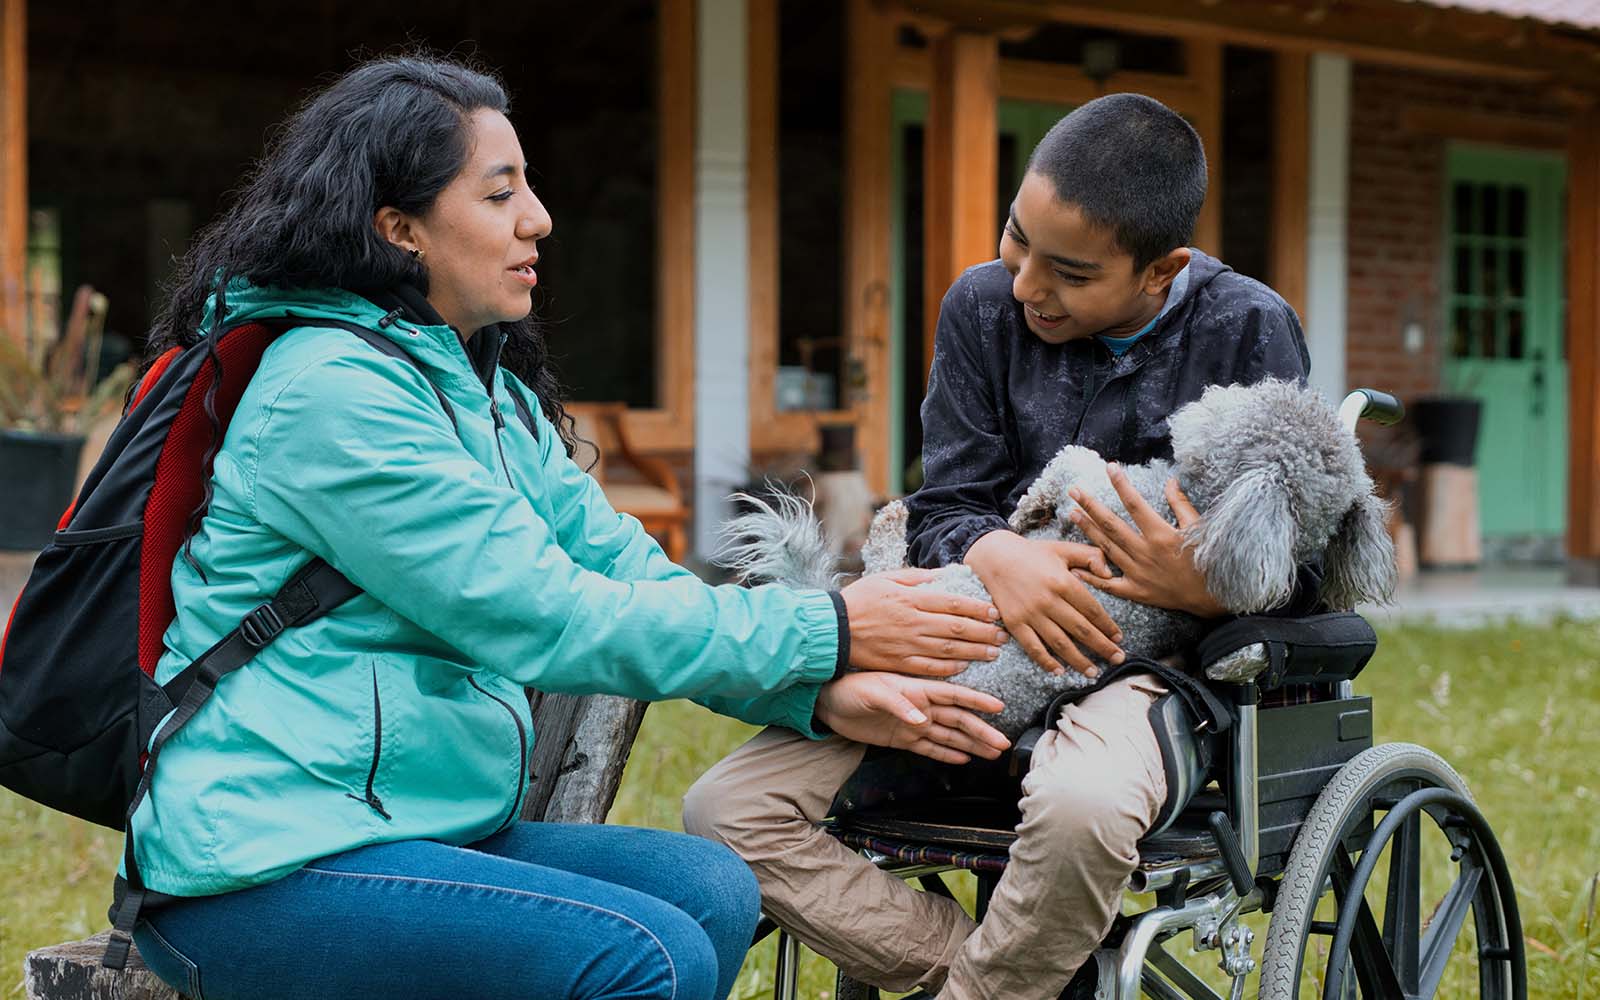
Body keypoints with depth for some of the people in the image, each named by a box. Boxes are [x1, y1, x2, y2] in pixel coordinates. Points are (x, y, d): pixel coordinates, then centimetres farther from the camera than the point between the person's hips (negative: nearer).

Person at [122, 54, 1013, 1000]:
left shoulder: (487, 391, 14)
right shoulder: (331, 389, -16)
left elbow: (620, 564, 7)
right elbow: (540, 617, -20)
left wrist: (823, 691, -9)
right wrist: (826, 631, -15)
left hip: (428, 833, 9)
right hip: (264, 874, -9)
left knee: (709, 888, -9)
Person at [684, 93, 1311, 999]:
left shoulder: (1249, 331, -4)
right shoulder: (984, 307, 4)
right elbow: (942, 508, 4)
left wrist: (1206, 588, -25)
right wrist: (998, 555, -21)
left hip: (1152, 662, -4)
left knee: (1080, 806, -41)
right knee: (724, 811, -12)